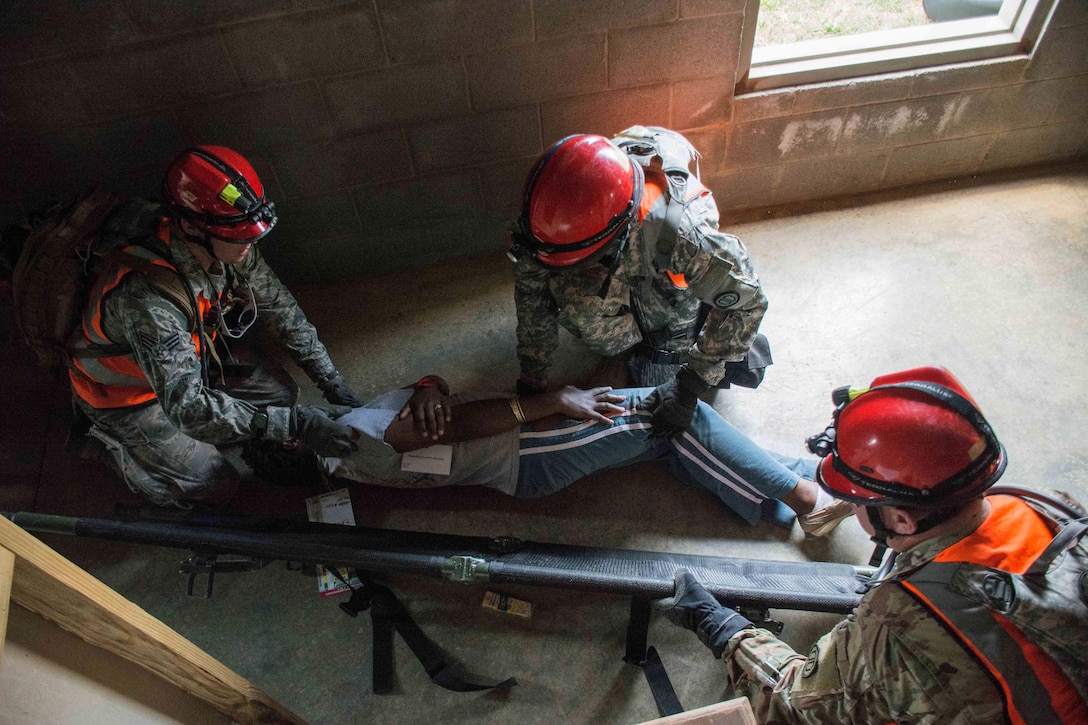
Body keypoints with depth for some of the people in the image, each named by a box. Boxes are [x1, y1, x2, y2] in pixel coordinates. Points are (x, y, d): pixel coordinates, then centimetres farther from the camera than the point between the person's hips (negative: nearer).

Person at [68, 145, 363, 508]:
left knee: (280, 392, -4)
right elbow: (188, 407, -42)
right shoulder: (145, 295, -43)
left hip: (186, 357, 6)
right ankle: (109, 438, 17)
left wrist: (331, 380, -9)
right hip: (125, 391, -6)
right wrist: (295, 423, -43)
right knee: (214, 485, -1)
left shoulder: (227, 247, -23)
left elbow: (278, 308, -9)